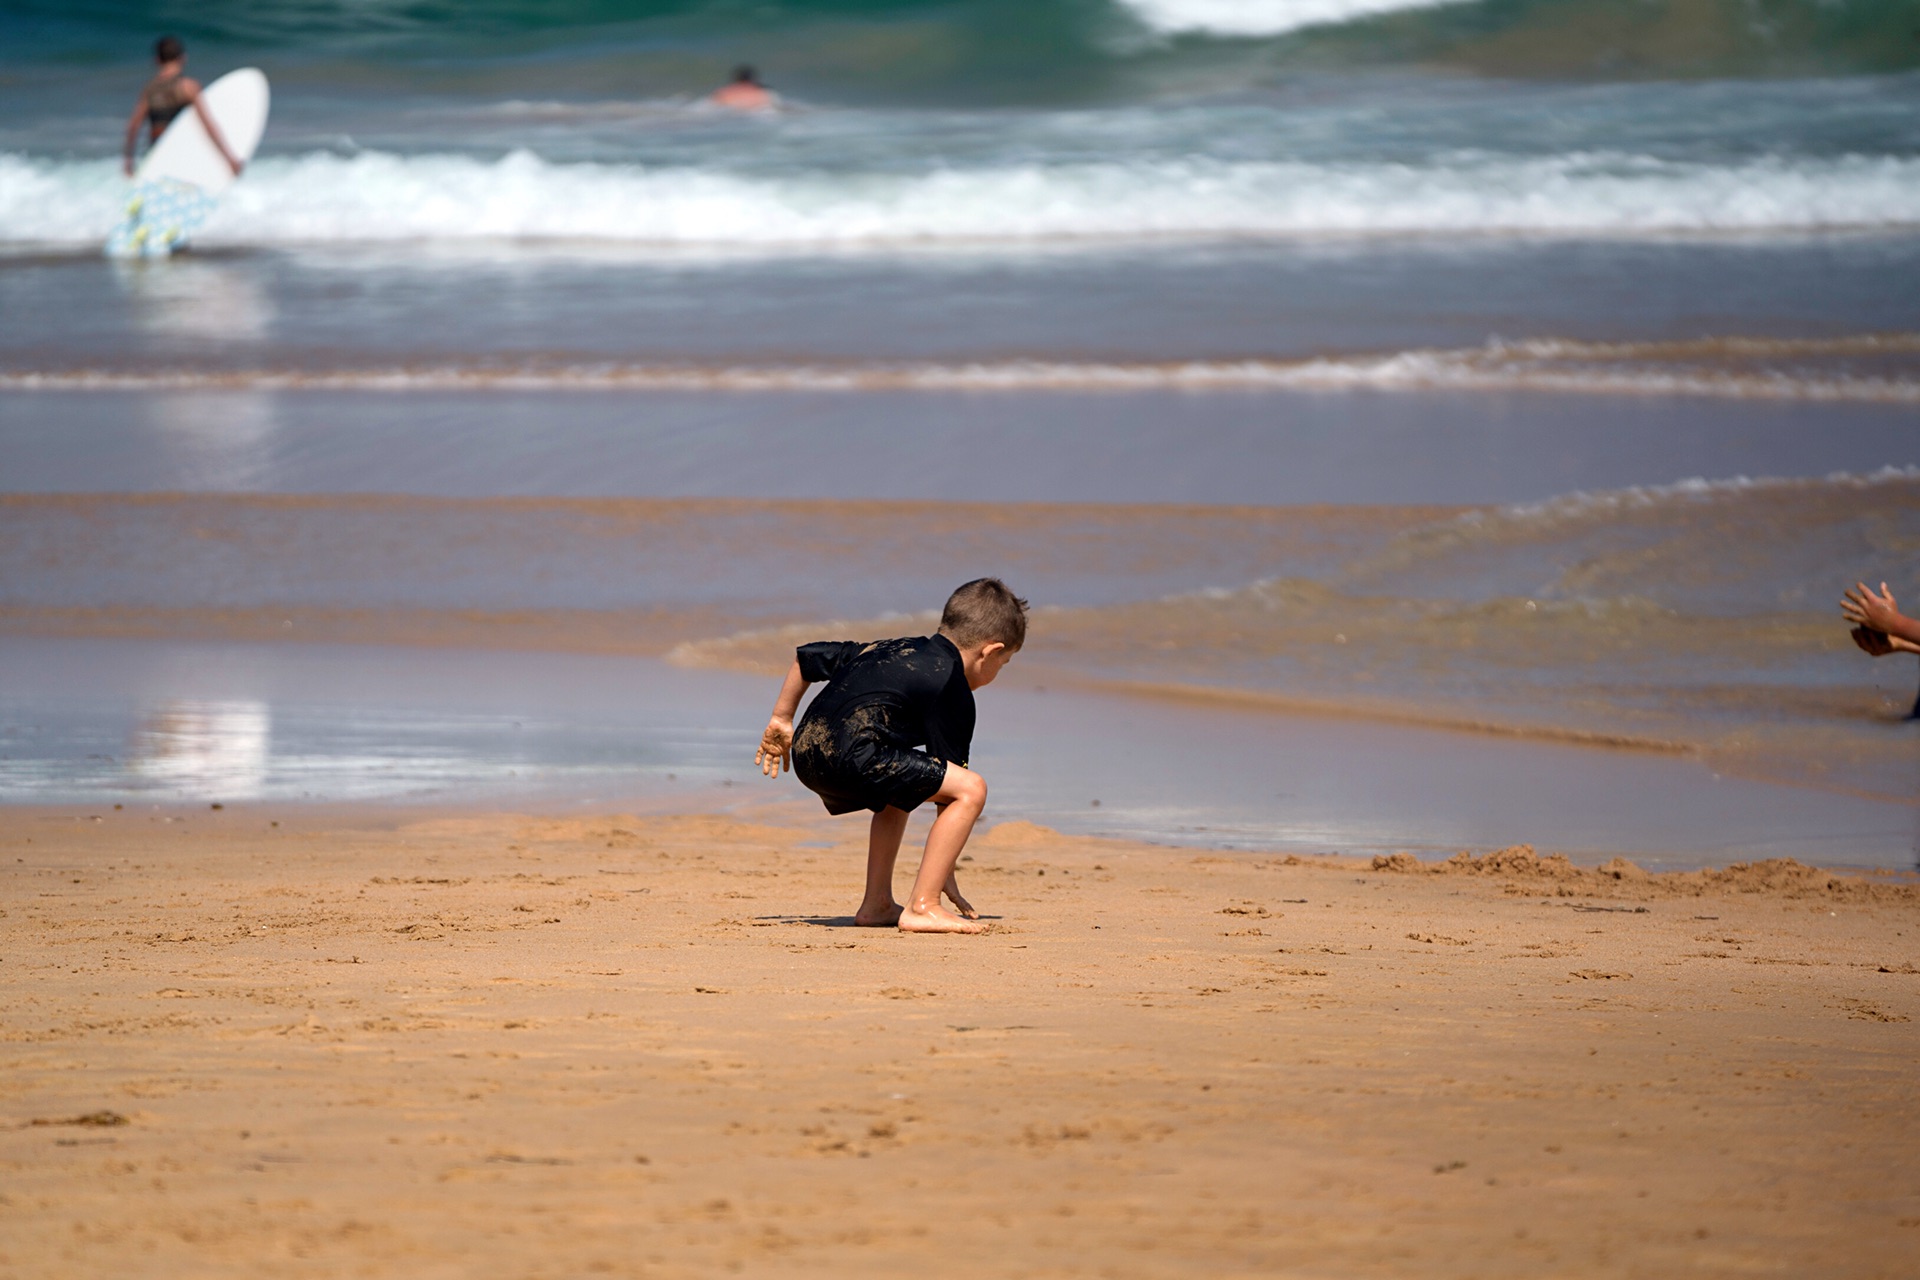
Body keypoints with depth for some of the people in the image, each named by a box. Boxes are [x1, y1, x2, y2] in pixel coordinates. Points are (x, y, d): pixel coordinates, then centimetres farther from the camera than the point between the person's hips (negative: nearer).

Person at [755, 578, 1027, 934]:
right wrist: (945, 874, 12)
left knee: (898, 790, 36)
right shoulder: (953, 691, 6)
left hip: (805, 751, 9)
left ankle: (877, 904, 32)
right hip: (852, 755, -9)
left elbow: (807, 656, 33)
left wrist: (782, 718, 43)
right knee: (972, 789, -8)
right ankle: (922, 907, -11)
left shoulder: (892, 649, 28)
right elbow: (949, 790, 7)